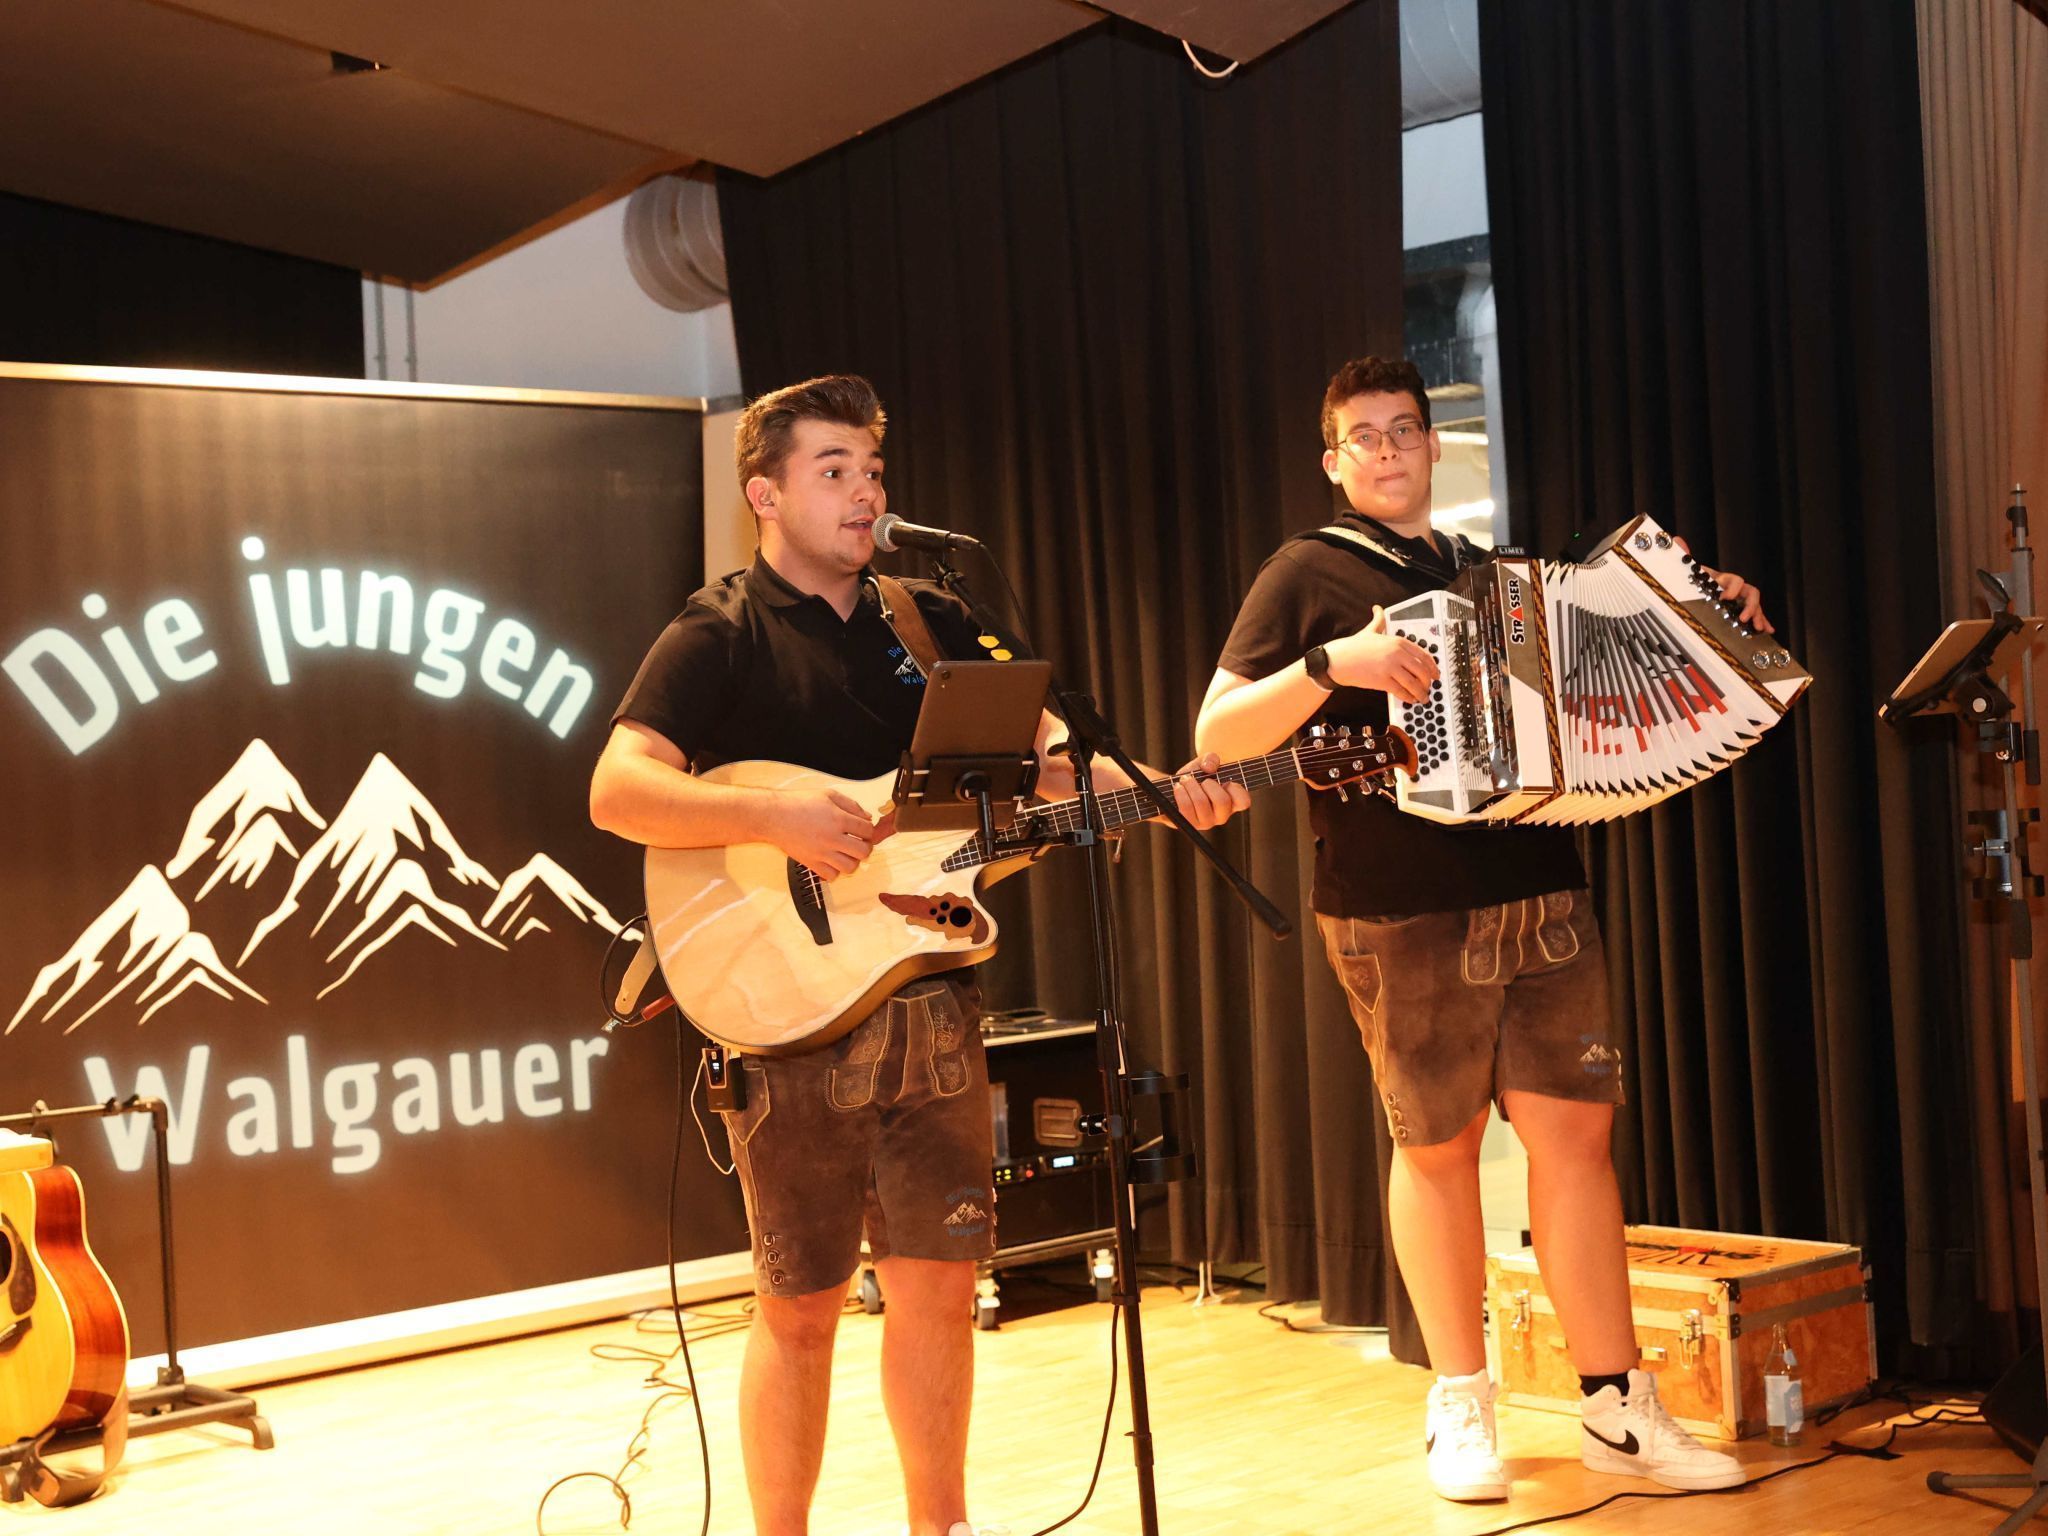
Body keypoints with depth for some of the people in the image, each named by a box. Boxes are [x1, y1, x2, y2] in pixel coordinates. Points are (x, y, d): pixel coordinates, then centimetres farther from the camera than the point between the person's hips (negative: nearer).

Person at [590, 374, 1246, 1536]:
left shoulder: (933, 625, 13)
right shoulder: (718, 640, -4)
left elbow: (1043, 757, 10)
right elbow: (618, 791, -16)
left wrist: (1160, 794, -6)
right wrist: (775, 816, -27)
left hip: (931, 996, 5)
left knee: (940, 1282, 10)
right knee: (802, 1306, 3)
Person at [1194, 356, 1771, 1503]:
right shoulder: (1312, 574, 2)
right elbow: (1217, 734, -6)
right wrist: (1330, 665, -20)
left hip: (1542, 895, 4)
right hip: (1402, 918, -4)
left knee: (1576, 1129, 2)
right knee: (1438, 1145, 5)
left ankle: (1618, 1408, 10)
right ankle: (1461, 1402, 20)